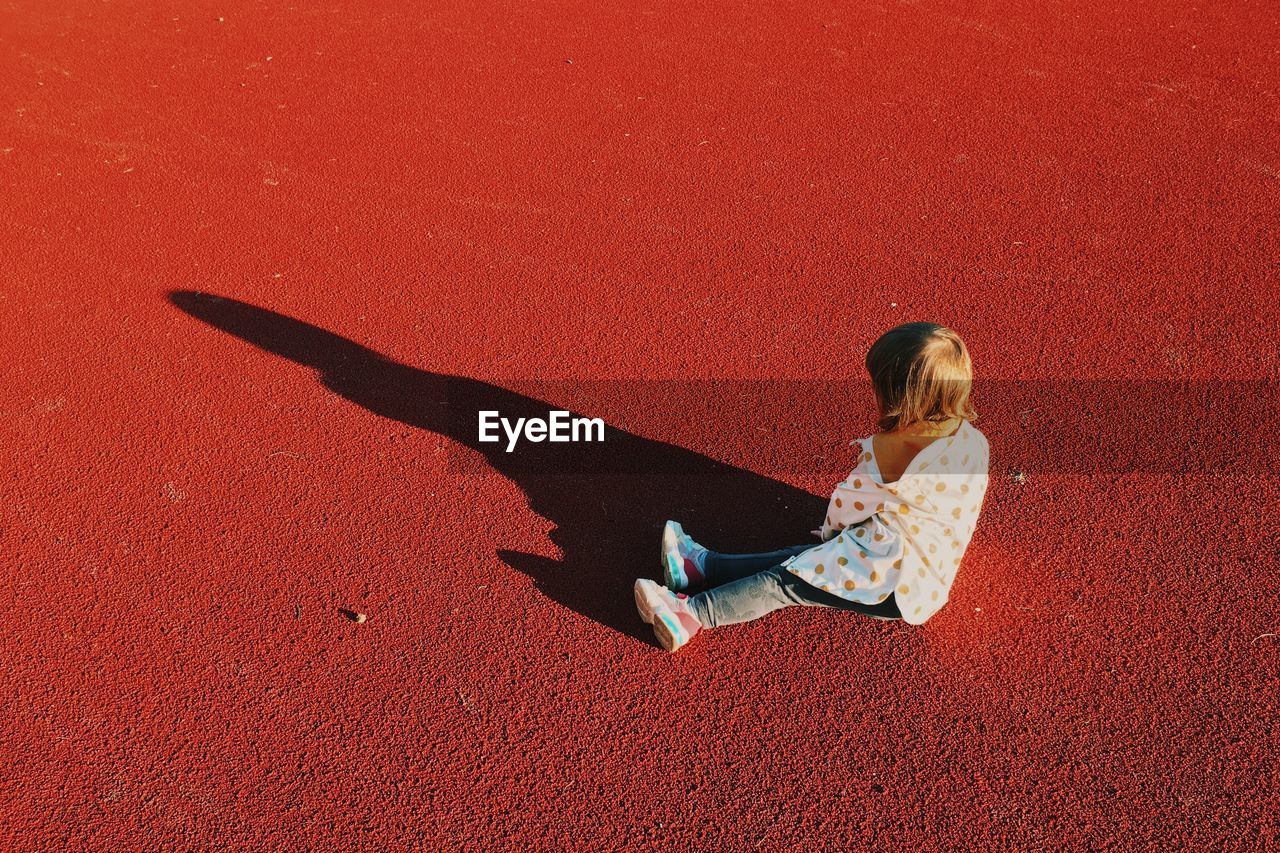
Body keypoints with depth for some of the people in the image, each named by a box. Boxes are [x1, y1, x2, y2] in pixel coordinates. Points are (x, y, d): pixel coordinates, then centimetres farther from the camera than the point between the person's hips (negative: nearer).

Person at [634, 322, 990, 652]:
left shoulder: (888, 450, -24)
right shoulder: (975, 441, -2)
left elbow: (846, 506, -7)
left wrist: (831, 527, 14)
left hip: (895, 586, -8)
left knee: (786, 582, -8)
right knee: (800, 559, 9)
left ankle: (692, 614, -7)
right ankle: (702, 565, 13)